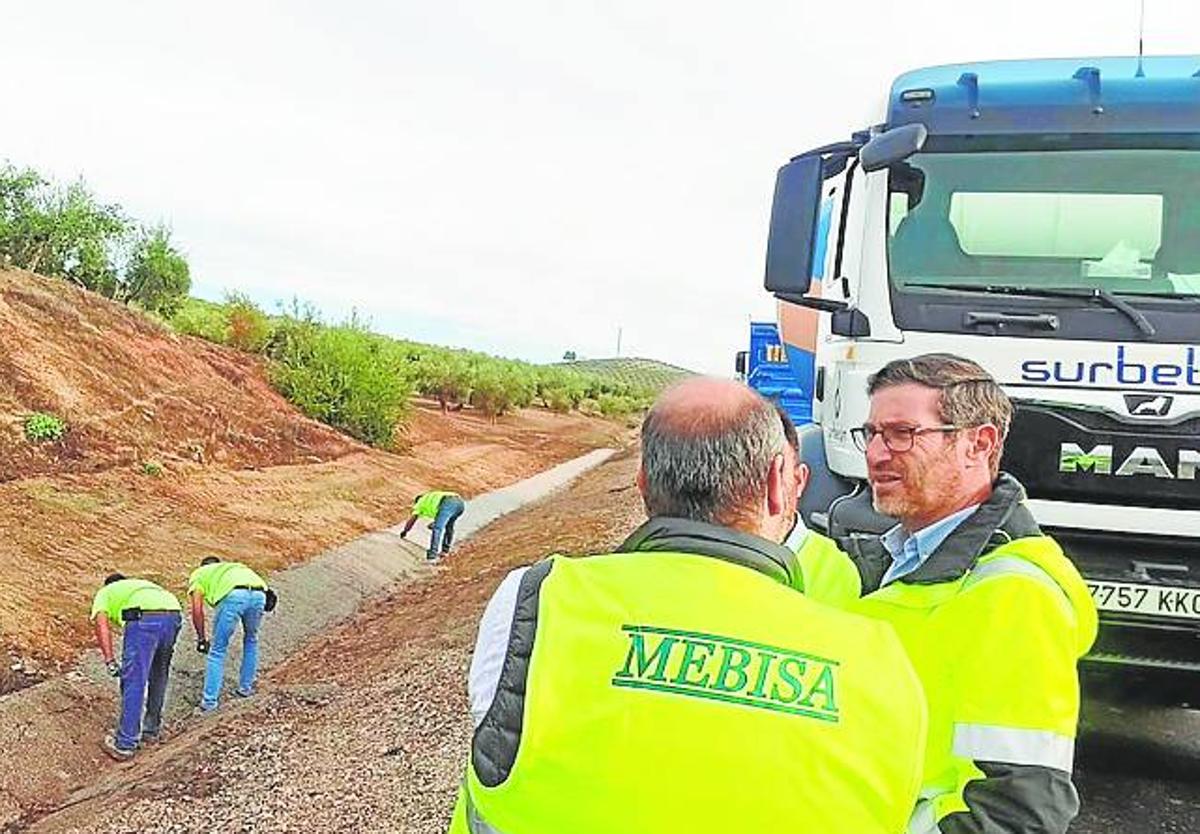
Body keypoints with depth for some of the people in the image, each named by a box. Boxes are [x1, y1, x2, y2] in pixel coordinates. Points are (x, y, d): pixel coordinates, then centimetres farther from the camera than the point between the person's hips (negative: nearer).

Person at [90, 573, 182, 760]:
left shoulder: (105, 592, 30)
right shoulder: (143, 585, 44)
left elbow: (101, 623, 8)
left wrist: (109, 661, 2)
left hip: (144, 617, -5)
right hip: (174, 615, 5)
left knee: (133, 683, 3)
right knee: (159, 676, 24)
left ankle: (125, 745, 9)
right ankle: (151, 730, 35)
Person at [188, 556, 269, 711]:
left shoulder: (198, 574, 32)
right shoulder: (236, 567, 44)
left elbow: (197, 610, 19)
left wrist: (201, 639, 28)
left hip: (232, 596, -4)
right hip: (259, 593, 4)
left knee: (218, 650, 12)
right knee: (251, 640, 31)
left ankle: (209, 701, 15)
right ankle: (246, 687, 38)